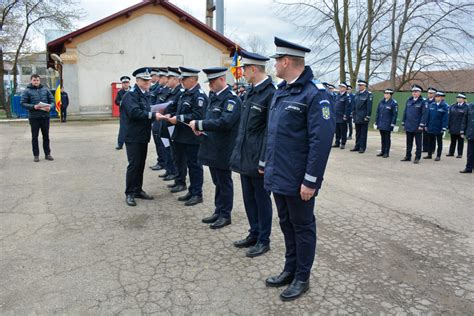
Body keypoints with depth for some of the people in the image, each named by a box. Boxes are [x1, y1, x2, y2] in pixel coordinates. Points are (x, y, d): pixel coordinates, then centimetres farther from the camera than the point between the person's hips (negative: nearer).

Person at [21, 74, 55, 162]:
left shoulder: (45, 90, 9)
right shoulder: (27, 91, 1)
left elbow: (52, 101, 8)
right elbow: (23, 103, -3)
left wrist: (50, 107, -12)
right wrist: (33, 106, -18)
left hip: (45, 116, 2)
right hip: (34, 117, -2)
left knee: (46, 136, 9)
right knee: (35, 137, 5)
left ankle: (47, 154, 17)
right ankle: (36, 155, 14)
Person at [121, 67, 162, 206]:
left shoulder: (145, 94, 14)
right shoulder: (131, 94, -12)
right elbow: (134, 112, -27)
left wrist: (154, 116, -2)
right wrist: (152, 115, -28)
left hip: (143, 136, 8)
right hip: (133, 136, -8)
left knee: (141, 164, 12)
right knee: (133, 165, -4)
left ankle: (138, 190, 23)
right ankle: (129, 194, 8)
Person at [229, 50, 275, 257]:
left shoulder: (270, 93, -16)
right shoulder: (250, 92, 11)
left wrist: (264, 161, -17)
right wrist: (238, 152, 16)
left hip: (257, 159, -8)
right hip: (245, 157, 8)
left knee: (261, 199, 6)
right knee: (249, 199, 17)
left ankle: (263, 240, 22)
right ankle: (254, 234, 33)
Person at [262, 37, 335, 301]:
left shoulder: (316, 94, -16)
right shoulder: (281, 91, 11)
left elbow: (322, 141, -21)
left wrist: (311, 181, -21)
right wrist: (266, 163, 18)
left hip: (298, 181, -8)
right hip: (279, 177, 8)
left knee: (302, 227, 9)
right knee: (287, 224, 19)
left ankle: (302, 278, 27)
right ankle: (290, 269, 37)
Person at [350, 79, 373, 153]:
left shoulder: (368, 94, -8)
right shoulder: (357, 94, 12)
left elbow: (369, 106, -11)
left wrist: (367, 116, -14)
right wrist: (353, 113, 12)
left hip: (363, 118, -6)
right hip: (357, 117, 6)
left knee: (363, 133, 1)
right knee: (357, 133, 12)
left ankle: (362, 148, 6)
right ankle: (357, 146, 20)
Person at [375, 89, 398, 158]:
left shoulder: (393, 103, -8)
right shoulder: (381, 102, 10)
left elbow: (395, 114, -10)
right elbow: (378, 112, 14)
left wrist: (392, 124, -14)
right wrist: (377, 121, 10)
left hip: (387, 125, -5)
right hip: (381, 124, 5)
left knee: (387, 138, 3)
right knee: (382, 138, 12)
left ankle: (386, 152, 10)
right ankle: (382, 151, 21)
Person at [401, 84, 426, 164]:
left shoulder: (422, 102, -5)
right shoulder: (409, 101, 8)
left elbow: (424, 114, -8)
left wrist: (421, 125, -14)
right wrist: (403, 123, 8)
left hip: (417, 127, -4)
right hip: (408, 126, 5)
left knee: (418, 143, 4)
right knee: (409, 142, 13)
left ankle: (417, 158, 11)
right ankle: (408, 156, 22)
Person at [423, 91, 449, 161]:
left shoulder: (445, 106, -9)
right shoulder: (431, 105, 4)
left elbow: (446, 118, -11)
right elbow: (427, 115, 8)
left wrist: (444, 128, -15)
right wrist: (426, 125, 6)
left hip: (439, 128, -4)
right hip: (431, 127, 4)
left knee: (439, 142, 8)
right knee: (430, 141, 12)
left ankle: (438, 156, 15)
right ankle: (429, 154, 23)